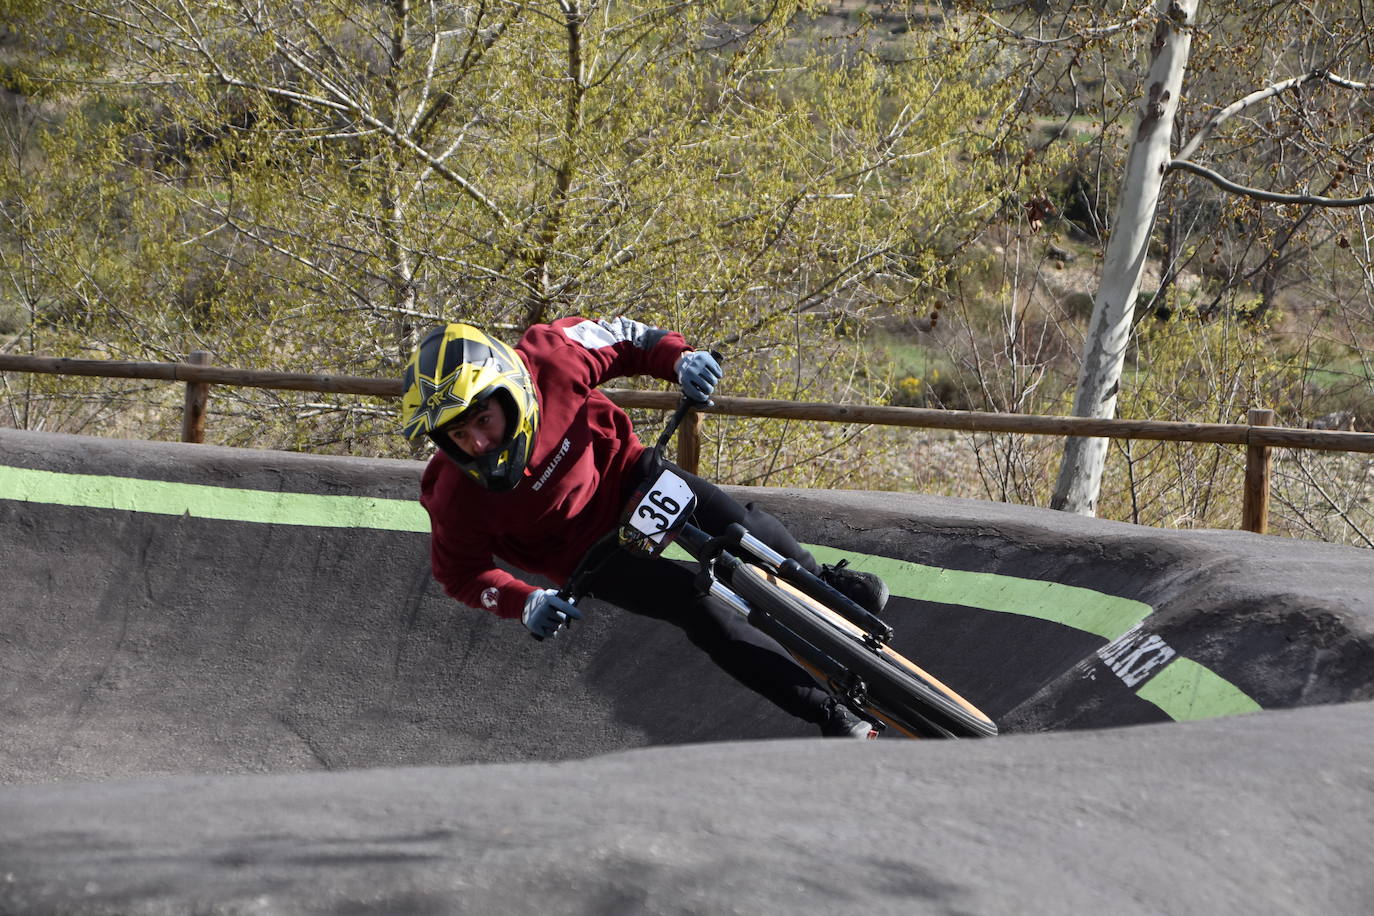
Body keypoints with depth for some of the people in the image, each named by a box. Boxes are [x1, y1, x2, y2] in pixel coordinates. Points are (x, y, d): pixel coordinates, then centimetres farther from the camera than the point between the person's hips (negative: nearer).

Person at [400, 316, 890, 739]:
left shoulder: (548, 361, -31)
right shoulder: (458, 501, -32)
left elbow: (623, 339, -11)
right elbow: (461, 574, -13)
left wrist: (681, 358, -29)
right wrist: (524, 603, -29)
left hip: (621, 474, 2)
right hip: (588, 554, -2)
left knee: (738, 523, -17)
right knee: (700, 609, -17)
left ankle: (827, 582, 17)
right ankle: (827, 710, -6)